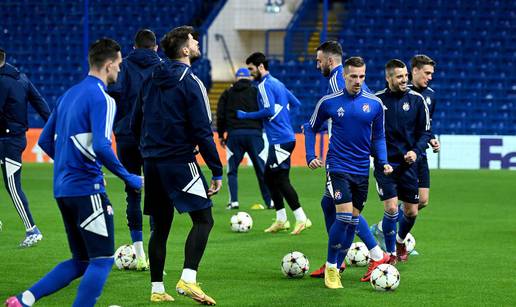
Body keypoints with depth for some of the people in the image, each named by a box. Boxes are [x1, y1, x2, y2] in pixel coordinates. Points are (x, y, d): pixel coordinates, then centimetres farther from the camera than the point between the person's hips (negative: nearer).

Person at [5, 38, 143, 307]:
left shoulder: (69, 94, 15)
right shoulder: (101, 98, -12)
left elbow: (45, 141, 19)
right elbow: (101, 147, -23)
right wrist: (129, 178, -13)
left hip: (63, 188, 9)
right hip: (87, 189, -9)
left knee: (81, 262, 15)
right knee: (102, 260, -2)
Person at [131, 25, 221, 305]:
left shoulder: (151, 81, 11)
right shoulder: (190, 82, -10)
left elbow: (135, 124, 16)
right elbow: (202, 131, -14)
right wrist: (217, 171, -11)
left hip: (152, 163, 7)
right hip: (180, 163, -7)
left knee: (160, 227, 12)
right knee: (203, 220, -4)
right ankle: (187, 279, -17)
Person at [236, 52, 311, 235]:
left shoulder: (265, 85, -12)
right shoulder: (277, 83, 17)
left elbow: (269, 110, -21)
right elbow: (296, 104, 21)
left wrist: (246, 115, -12)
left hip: (280, 140, -10)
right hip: (285, 137, 10)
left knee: (281, 180, -8)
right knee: (269, 177, 14)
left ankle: (302, 219, -8)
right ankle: (281, 220, 17)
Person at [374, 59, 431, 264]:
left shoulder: (417, 99, -1)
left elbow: (424, 132, 4)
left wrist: (416, 151, -12)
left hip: (408, 163, 2)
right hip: (384, 163, -2)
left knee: (411, 212, 7)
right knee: (391, 208, -12)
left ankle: (400, 241, 38)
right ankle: (390, 254, 5)